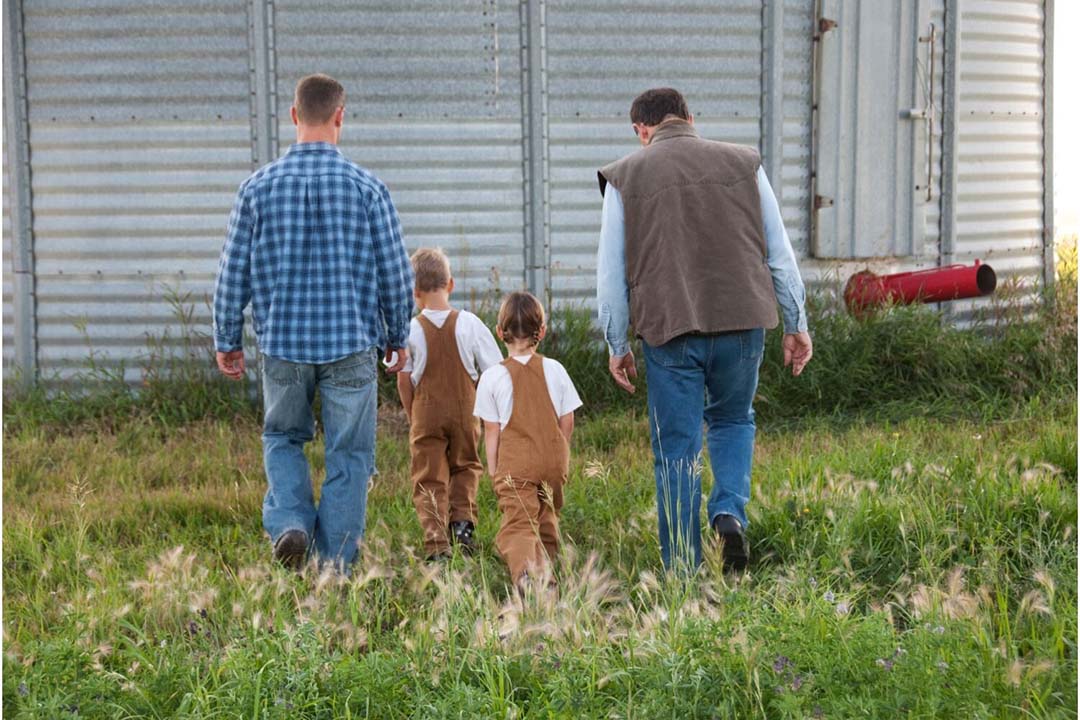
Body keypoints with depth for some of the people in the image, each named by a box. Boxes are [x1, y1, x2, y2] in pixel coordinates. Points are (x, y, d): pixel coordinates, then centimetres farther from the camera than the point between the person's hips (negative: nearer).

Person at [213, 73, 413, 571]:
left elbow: (233, 272, 2)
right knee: (347, 455, 8)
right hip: (351, 343, -1)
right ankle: (335, 567, 10)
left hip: (282, 342, 1)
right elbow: (395, 272, 0)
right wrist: (398, 337, 14)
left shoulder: (258, 187, -3)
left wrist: (227, 340, 14)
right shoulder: (366, 188, -6)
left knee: (282, 438, 22)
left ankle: (289, 522, -1)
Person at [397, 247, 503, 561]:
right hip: (464, 410, 1)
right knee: (465, 467, 22)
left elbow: (403, 380, -2)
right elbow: (494, 371, -2)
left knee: (429, 479, 4)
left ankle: (436, 542, -7)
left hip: (426, 414, -1)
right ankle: (462, 519, 4)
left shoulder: (411, 330, -7)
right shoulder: (470, 324, -6)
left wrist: (412, 416, 11)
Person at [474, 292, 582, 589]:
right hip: (553, 461, 3)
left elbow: (491, 430, -2)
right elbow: (567, 422, 7)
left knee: (518, 524, -11)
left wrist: (493, 470, 8)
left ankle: (524, 567, -37)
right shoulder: (555, 370, 2)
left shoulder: (493, 376, -5)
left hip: (514, 464, -3)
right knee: (546, 520, 20)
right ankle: (545, 568, 12)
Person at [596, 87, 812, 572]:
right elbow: (780, 253, 10)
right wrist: (796, 324, 17)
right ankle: (730, 512, 0)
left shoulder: (625, 177, 7)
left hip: (669, 329, -1)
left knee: (676, 449, 5)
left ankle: (682, 568, 6)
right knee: (733, 421, 23)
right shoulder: (743, 164, 10)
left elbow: (611, 272, 6)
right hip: (743, 320, 2)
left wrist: (616, 345, 13)